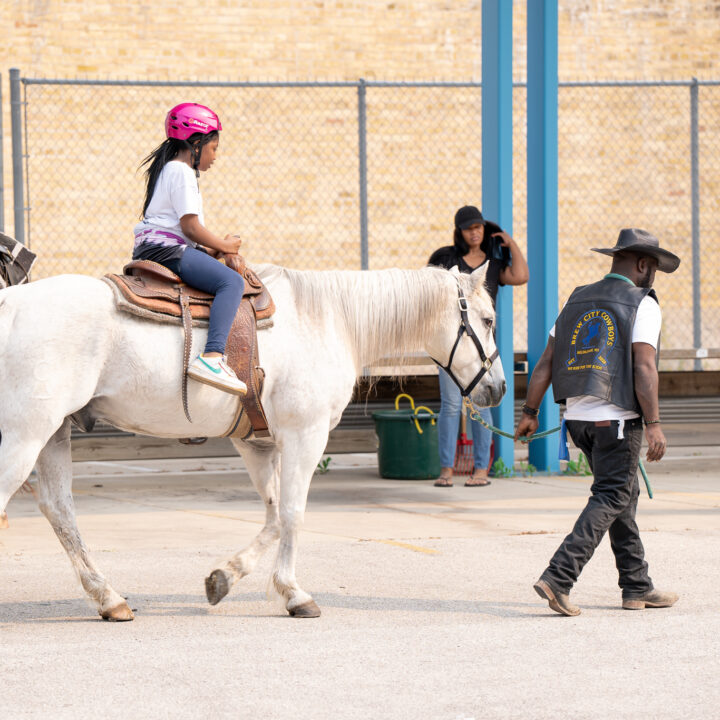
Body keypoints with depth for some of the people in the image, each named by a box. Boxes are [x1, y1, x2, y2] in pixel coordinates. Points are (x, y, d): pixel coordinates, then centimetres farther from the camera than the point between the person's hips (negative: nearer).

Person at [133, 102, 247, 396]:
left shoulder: (166, 169, 25)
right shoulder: (182, 172, -7)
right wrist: (224, 245, -2)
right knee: (232, 281, -26)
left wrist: (209, 250, 14)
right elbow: (190, 226, -15)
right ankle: (212, 357, -43)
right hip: (167, 249, -11)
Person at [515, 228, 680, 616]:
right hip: (617, 419, -7)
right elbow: (644, 368, -16)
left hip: (577, 416, 7)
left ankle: (637, 587, 19)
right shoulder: (643, 305, -6)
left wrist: (529, 413, 16)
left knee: (623, 496, 17)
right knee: (610, 499, -4)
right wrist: (653, 424, -17)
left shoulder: (577, 302, 14)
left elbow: (545, 362, 12)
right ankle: (557, 578, -17)